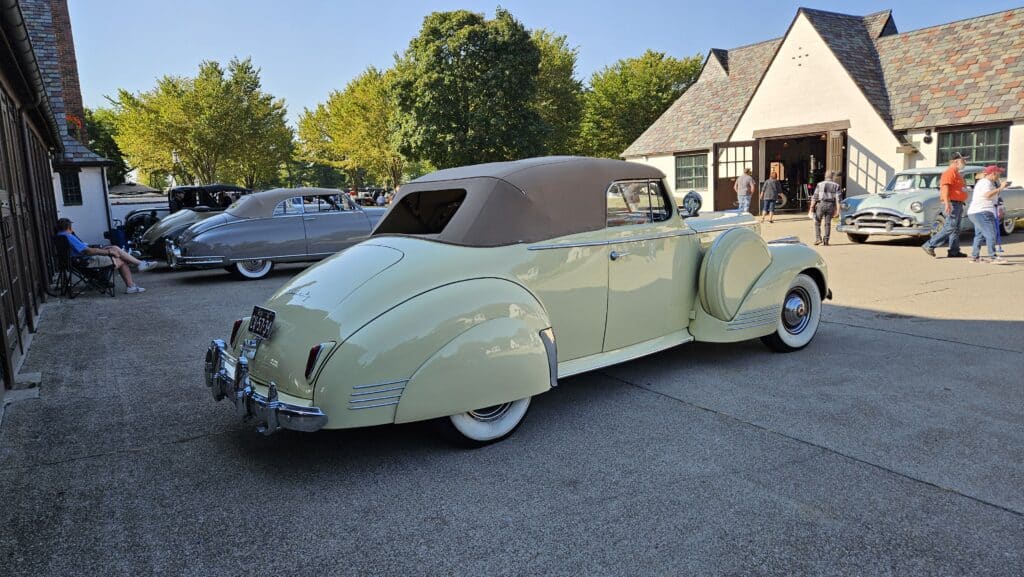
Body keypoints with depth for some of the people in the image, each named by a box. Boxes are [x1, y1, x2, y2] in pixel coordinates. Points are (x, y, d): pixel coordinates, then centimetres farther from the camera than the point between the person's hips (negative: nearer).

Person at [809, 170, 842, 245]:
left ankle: (818, 238, -4)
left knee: (817, 222, 8)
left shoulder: (820, 184, 4)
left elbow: (815, 196, -2)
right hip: (831, 205, 2)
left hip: (821, 204, -1)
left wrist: (812, 207, 0)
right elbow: (838, 199, 0)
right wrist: (837, 210, 1)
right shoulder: (836, 186, 6)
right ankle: (826, 240, 6)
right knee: (828, 223, 8)